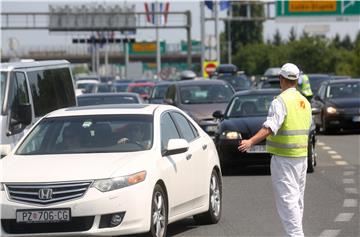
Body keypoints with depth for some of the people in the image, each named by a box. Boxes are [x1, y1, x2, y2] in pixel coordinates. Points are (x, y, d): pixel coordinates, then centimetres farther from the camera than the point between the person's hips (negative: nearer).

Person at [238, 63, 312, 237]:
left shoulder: (280, 101, -14)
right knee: (297, 200, 16)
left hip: (284, 157, -8)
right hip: (302, 156, 8)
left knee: (287, 200, -10)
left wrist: (251, 141, -38)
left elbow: (271, 126, -28)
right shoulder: (304, 102, 12)